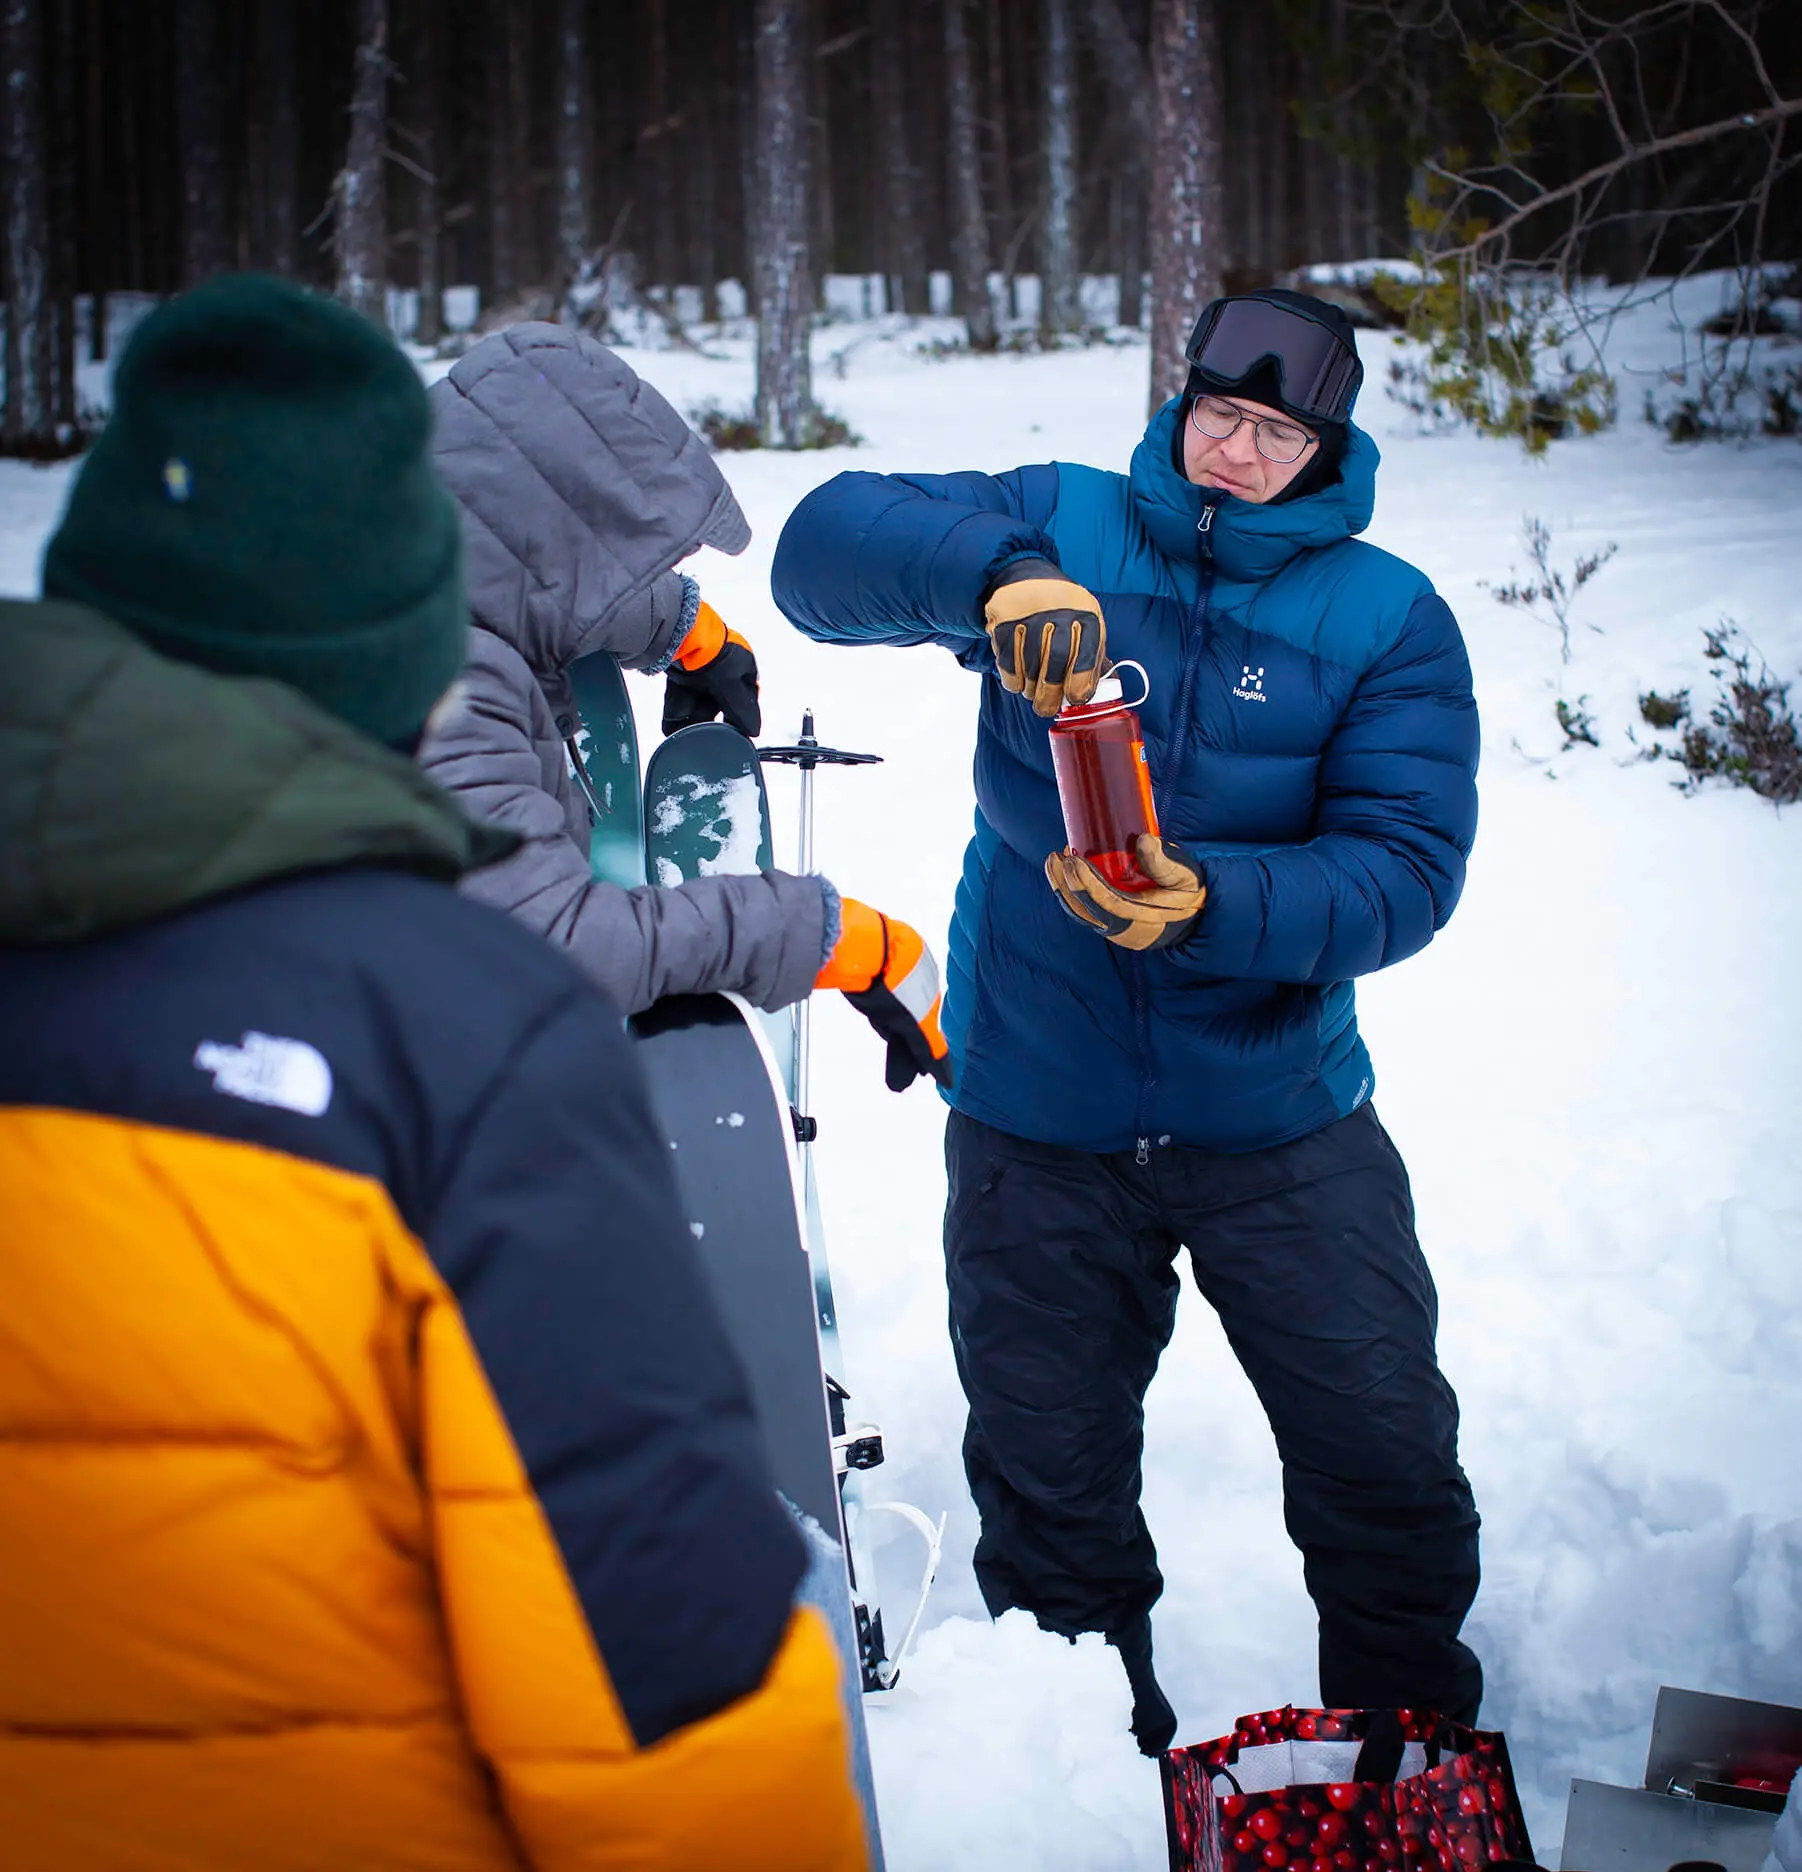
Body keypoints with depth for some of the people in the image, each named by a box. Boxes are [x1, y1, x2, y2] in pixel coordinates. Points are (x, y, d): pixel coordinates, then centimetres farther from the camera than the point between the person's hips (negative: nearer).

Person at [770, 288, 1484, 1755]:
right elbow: (825, 545, -15)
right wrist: (995, 572, -35)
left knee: (1388, 1460, 6)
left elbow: (1409, 863, -13)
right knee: (1049, 1477, 13)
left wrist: (1215, 904, -31)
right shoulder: (1061, 525, -2)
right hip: (1037, 1121, 1)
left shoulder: (1390, 618, -3)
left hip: (1283, 1114, 0)